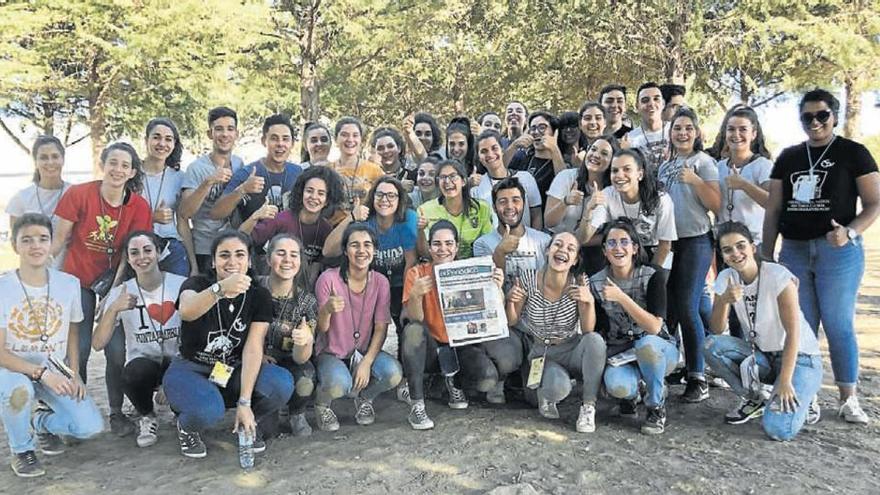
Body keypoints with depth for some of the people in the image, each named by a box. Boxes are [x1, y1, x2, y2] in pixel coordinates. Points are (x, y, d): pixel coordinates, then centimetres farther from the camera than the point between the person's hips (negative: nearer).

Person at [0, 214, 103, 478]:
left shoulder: (69, 283, -5)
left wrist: (73, 374, -3)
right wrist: (42, 373, -27)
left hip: (56, 371, 2)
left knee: (90, 426, -16)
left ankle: (41, 420, 19)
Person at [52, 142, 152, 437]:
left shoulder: (139, 207, -10)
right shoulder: (78, 194, -13)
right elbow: (59, 239, -7)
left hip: (113, 282, 1)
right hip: (78, 280, -1)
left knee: (117, 350, -2)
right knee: (78, 349, -2)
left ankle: (117, 413, 15)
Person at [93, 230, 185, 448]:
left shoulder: (181, 285, -7)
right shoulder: (121, 293, -4)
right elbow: (98, 344, -13)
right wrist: (114, 308, -28)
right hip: (142, 363, 1)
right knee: (135, 372, -33)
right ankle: (146, 418, 2)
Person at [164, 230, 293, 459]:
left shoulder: (259, 296, -6)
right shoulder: (197, 284, -13)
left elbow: (253, 349, -16)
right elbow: (186, 311, -39)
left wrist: (244, 402, -24)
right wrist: (220, 289, -59)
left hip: (234, 371, 2)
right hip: (191, 369, -2)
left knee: (282, 384, -28)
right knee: (208, 410, -36)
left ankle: (249, 425, 4)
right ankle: (187, 427, 2)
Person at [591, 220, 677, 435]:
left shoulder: (653, 276, -13)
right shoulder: (596, 284, -5)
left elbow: (654, 327, -24)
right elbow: (594, 331, 0)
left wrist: (621, 298, -30)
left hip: (657, 351, -1)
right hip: (619, 353, 1)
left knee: (646, 343, -37)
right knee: (616, 385, -33)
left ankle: (656, 407, -10)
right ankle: (630, 393, 8)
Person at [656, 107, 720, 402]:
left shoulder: (703, 162, -1)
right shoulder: (664, 166, 15)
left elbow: (716, 204, -9)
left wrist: (695, 180, -19)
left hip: (695, 242, -6)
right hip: (667, 242, 6)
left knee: (687, 309, -10)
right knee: (667, 308, 8)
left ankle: (698, 378, -1)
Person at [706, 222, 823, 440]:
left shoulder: (778, 276, -19)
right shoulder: (726, 278, -5)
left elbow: (793, 332, -20)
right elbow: (717, 331, -9)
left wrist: (785, 381, -25)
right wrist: (724, 300, -28)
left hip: (798, 357, -5)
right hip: (760, 355, 5)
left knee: (778, 429, -26)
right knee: (711, 345, -23)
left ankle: (799, 399, 10)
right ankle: (756, 398, 0)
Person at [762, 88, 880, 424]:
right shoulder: (788, 158, 12)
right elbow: (773, 210, 11)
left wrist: (850, 232, -21)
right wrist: (766, 256, 7)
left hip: (838, 251, -3)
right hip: (794, 251, 4)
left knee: (838, 325, -1)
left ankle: (849, 399, 11)